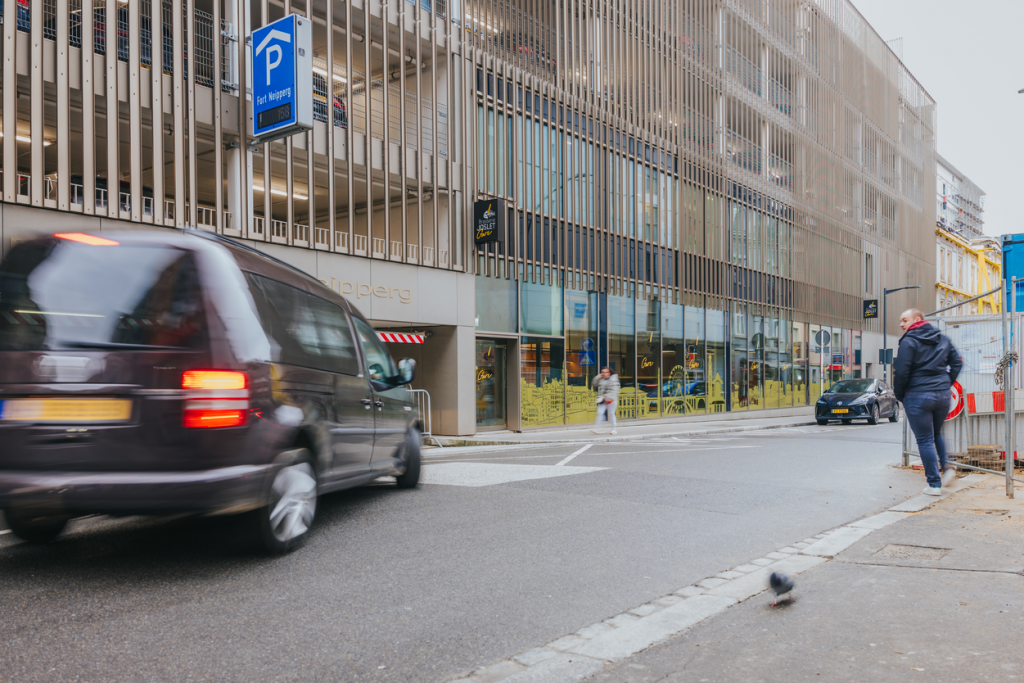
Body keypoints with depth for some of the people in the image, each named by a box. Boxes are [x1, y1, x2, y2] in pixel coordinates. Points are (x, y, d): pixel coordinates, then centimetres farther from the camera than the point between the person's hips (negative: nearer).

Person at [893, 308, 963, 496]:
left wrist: (899, 394, -2)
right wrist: (946, 384, 17)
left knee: (925, 440, 0)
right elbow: (957, 363, 13)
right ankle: (946, 466, 7)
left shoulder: (909, 341, -10)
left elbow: (902, 371, -14)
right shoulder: (943, 339, 11)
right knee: (936, 434, 25)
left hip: (918, 396, -6)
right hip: (943, 395, 6)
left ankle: (934, 484, 1)